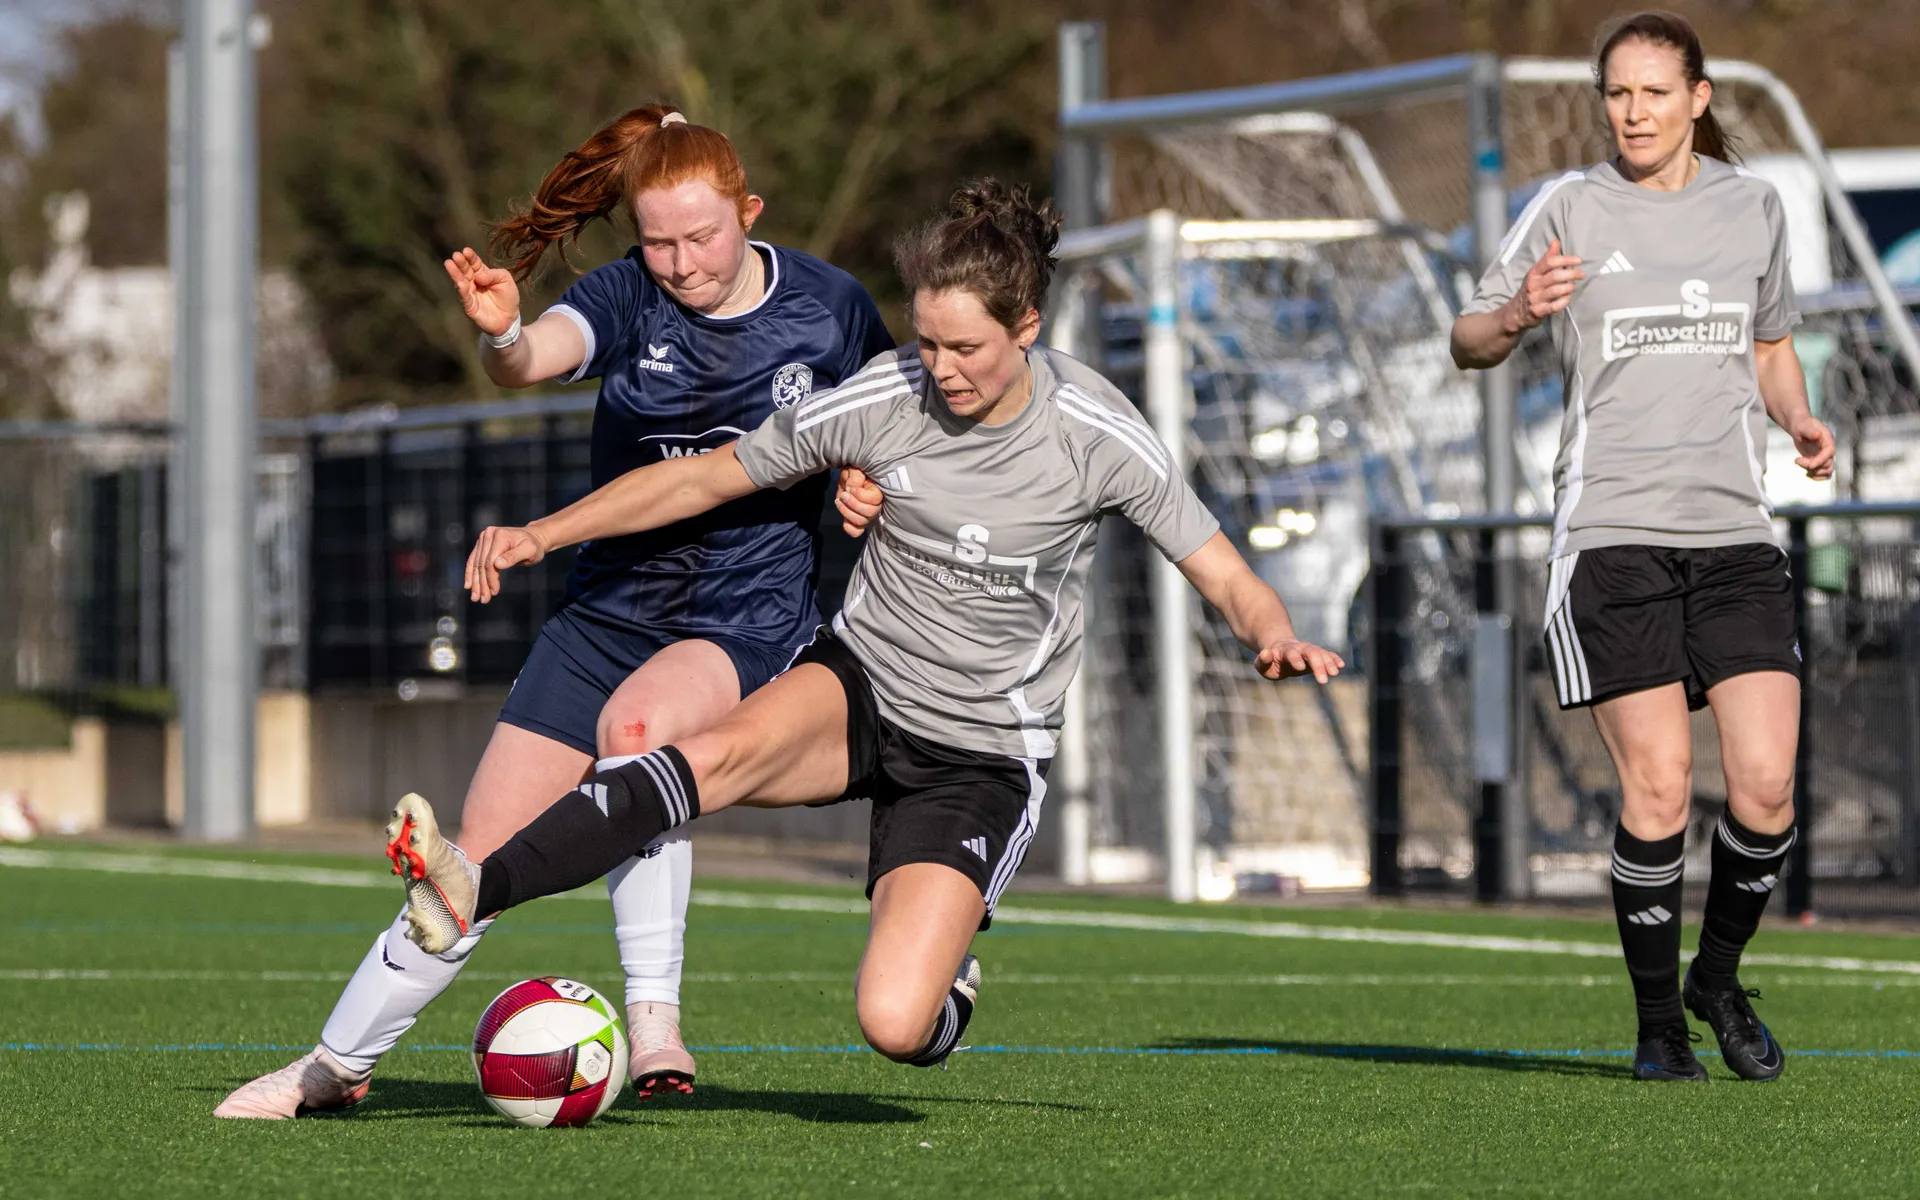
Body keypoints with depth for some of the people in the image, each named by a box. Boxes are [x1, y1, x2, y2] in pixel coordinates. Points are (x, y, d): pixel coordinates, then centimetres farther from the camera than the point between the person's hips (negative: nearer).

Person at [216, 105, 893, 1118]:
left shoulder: (827, 306, -6)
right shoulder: (627, 298, -8)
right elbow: (540, 355, -31)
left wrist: (867, 484, -10)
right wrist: (501, 335, -54)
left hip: (749, 618, -2)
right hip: (609, 608, 2)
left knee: (637, 721, -36)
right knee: (481, 855, 1)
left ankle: (653, 1015, -29)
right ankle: (340, 1062, 20)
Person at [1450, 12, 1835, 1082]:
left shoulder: (1752, 207, 11)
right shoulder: (1570, 209, 2)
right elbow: (1470, 343, 6)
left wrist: (1800, 421, 4)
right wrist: (1517, 315, -16)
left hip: (1736, 529, 3)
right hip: (1613, 531, -3)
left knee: (1766, 789, -7)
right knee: (1658, 790, -9)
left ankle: (1720, 977, 18)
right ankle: (1659, 1022, 6)